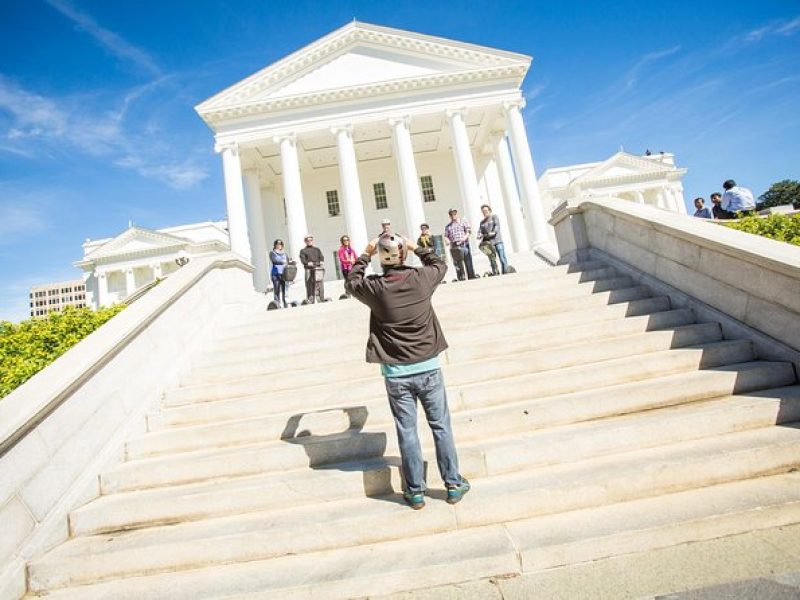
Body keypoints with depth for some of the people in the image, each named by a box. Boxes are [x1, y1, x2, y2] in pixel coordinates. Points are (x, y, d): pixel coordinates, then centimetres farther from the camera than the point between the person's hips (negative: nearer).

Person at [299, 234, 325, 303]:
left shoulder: (317, 249, 24)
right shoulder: (303, 251, 13)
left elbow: (321, 257, 13)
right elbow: (302, 259, -1)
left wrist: (321, 262, -9)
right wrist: (308, 263, -21)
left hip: (318, 269, 2)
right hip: (309, 270, -2)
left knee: (320, 285, -5)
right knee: (309, 285, -8)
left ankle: (322, 299, -2)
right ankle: (310, 300, -7)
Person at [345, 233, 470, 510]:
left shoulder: (375, 287, -9)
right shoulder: (421, 278, -7)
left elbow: (351, 282, 14)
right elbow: (440, 265, 17)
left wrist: (365, 255, 19)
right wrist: (417, 248, 25)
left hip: (396, 373, -1)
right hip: (427, 367, 1)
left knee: (407, 431, 9)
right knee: (440, 426, 12)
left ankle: (415, 492, 19)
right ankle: (453, 484, 22)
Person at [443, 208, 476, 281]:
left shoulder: (463, 222, 12)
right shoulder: (447, 226, 19)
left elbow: (468, 231, 2)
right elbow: (446, 236, 14)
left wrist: (464, 238, -16)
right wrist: (447, 241, -8)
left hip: (464, 245, -2)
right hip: (454, 247, 2)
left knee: (468, 261, -3)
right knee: (458, 263, -1)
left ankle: (471, 277, 1)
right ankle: (461, 278, 2)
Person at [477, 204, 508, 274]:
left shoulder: (494, 217, 11)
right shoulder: (482, 222, 23)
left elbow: (497, 225, -5)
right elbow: (479, 231, 13)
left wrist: (494, 232, -23)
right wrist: (480, 235, -10)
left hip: (497, 240, -3)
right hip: (488, 243, 3)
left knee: (502, 258, -8)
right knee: (492, 261, -2)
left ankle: (505, 273, -6)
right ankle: (495, 275, -3)